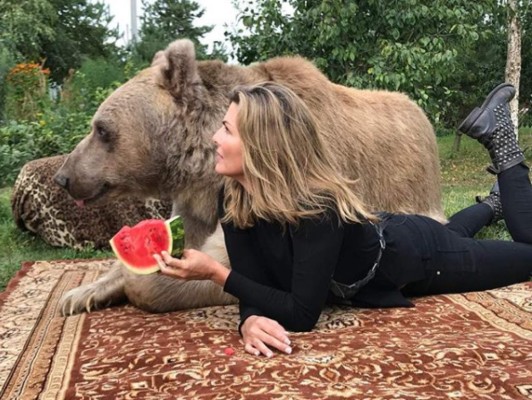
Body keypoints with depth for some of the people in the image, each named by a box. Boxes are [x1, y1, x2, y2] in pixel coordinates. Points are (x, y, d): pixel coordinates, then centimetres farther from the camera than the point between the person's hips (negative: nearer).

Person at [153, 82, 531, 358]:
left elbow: (302, 314, -40)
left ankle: (500, 143, 27)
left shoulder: (317, 206, -43)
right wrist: (251, 320, -45)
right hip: (387, 240, 5)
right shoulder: (234, 198, -23)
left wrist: (215, 273, -44)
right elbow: (258, 282, -22)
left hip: (419, 257, -5)